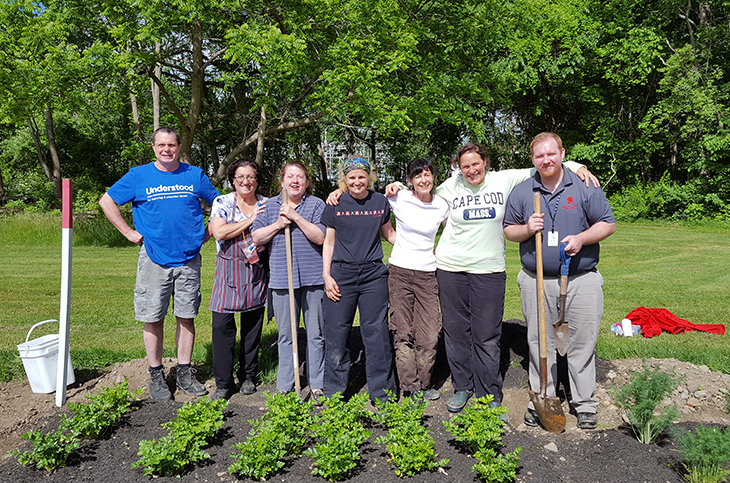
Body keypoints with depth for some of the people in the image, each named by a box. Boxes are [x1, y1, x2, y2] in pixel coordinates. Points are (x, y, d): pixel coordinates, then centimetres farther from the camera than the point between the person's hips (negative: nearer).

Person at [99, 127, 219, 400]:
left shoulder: (195, 175, 6)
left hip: (189, 258, 1)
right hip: (154, 259, -1)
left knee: (186, 317, 6)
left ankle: (184, 373, 18)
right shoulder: (138, 176, 2)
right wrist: (129, 233, 1)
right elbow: (107, 202, 7)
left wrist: (207, 232, 8)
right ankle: (156, 375, 17)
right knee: (153, 319, 3)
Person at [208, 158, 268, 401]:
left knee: (253, 324, 8)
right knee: (222, 324, -7)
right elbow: (219, 233, -14)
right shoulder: (222, 203, 0)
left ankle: (248, 376, 23)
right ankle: (223, 383, 5)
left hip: (256, 271, 2)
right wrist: (250, 220, -14)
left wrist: (264, 243, -10)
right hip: (229, 270, -2)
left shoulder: (266, 204, 6)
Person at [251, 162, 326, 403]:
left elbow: (320, 237, -9)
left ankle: (317, 385, 17)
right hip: (281, 280, 2)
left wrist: (296, 217, -14)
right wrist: (278, 224, -9)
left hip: (313, 278, -2)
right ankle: (285, 386, 19)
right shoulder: (270, 205, 11)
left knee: (315, 333, 5)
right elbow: (256, 237, 5)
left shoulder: (316, 204, 3)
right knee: (286, 335, 8)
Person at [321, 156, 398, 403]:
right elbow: (329, 242, 6)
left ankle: (383, 394, 16)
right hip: (341, 274, 0)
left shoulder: (380, 202, 6)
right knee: (336, 333, 4)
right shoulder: (335, 204, 2)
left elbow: (389, 234, 19)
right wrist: (326, 276, -1)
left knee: (377, 333, 3)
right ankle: (333, 394, 20)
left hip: (374, 274, 1)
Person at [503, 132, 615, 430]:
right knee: (539, 341, 7)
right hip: (536, 281, 2)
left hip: (581, 279, -1)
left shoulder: (585, 187, 1)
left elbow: (608, 224, 3)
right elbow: (508, 230, 12)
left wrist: (581, 238, -13)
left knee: (583, 341, 3)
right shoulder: (521, 192, 6)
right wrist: (526, 229, -9)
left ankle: (584, 403, 18)